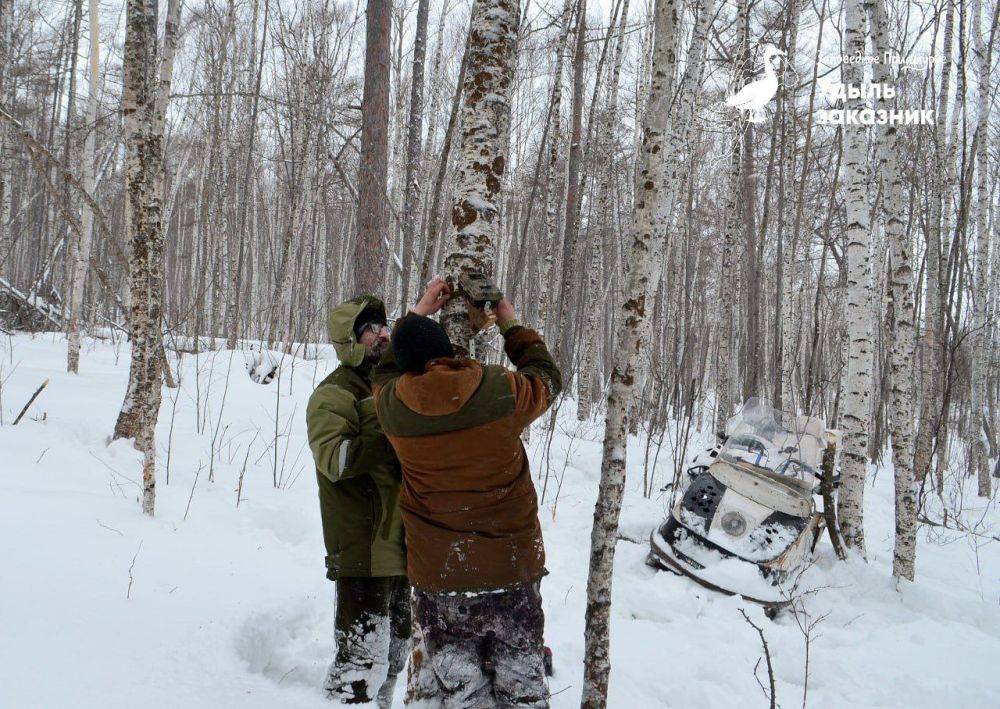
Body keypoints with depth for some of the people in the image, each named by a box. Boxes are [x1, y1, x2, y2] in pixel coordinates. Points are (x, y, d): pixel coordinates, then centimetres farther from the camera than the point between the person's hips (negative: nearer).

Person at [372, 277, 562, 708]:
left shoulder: (393, 404, -7)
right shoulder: (502, 391, -12)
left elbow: (386, 372, 18)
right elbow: (547, 378, 11)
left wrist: (418, 312, 25)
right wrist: (512, 327, 24)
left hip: (437, 578, 1)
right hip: (513, 570, -1)